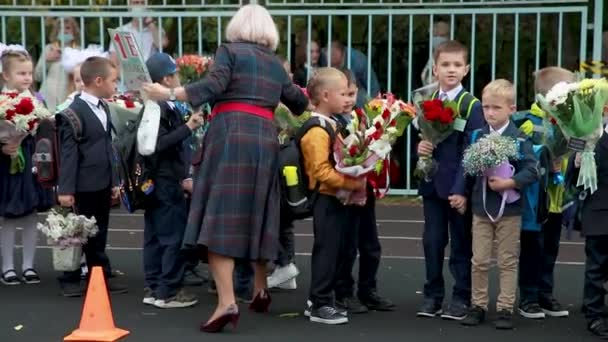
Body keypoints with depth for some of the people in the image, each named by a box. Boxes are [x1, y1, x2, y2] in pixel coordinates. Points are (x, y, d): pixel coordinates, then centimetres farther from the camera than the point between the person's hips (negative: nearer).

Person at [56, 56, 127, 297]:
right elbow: (68, 153, -16)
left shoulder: (104, 108, 12)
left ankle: (102, 276, 22)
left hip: (103, 184, 7)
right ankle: (70, 279, 15)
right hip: (83, 185, -7)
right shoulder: (74, 111, -14)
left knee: (99, 233, 14)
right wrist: (65, 189, -18)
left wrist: (114, 180, 16)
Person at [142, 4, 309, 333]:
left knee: (220, 216, -9)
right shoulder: (276, 64, 22)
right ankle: (260, 289, 27)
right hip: (265, 139, 6)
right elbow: (299, 102, 30)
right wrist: (300, 98, 52)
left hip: (231, 134, -6)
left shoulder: (229, 50, 5)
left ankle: (227, 302, -18)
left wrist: (168, 94, -7)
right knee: (255, 214, 18)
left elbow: (212, 86, -11)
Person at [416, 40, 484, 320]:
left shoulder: (472, 106, -7)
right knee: (432, 241, 9)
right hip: (432, 183, 4)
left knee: (461, 244, 6)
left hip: (458, 186, -4)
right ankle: (432, 295, 21)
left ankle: (462, 298, 16)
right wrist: (419, 147, -9)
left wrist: (462, 189, -18)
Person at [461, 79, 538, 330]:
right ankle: (478, 305, 21)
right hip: (481, 207, 3)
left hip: (509, 208, -3)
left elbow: (531, 170, -14)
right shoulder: (478, 136, 1)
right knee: (479, 261, 9)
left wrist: (509, 183, -23)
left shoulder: (519, 139, -9)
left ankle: (505, 308, 16)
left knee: (507, 261, 7)